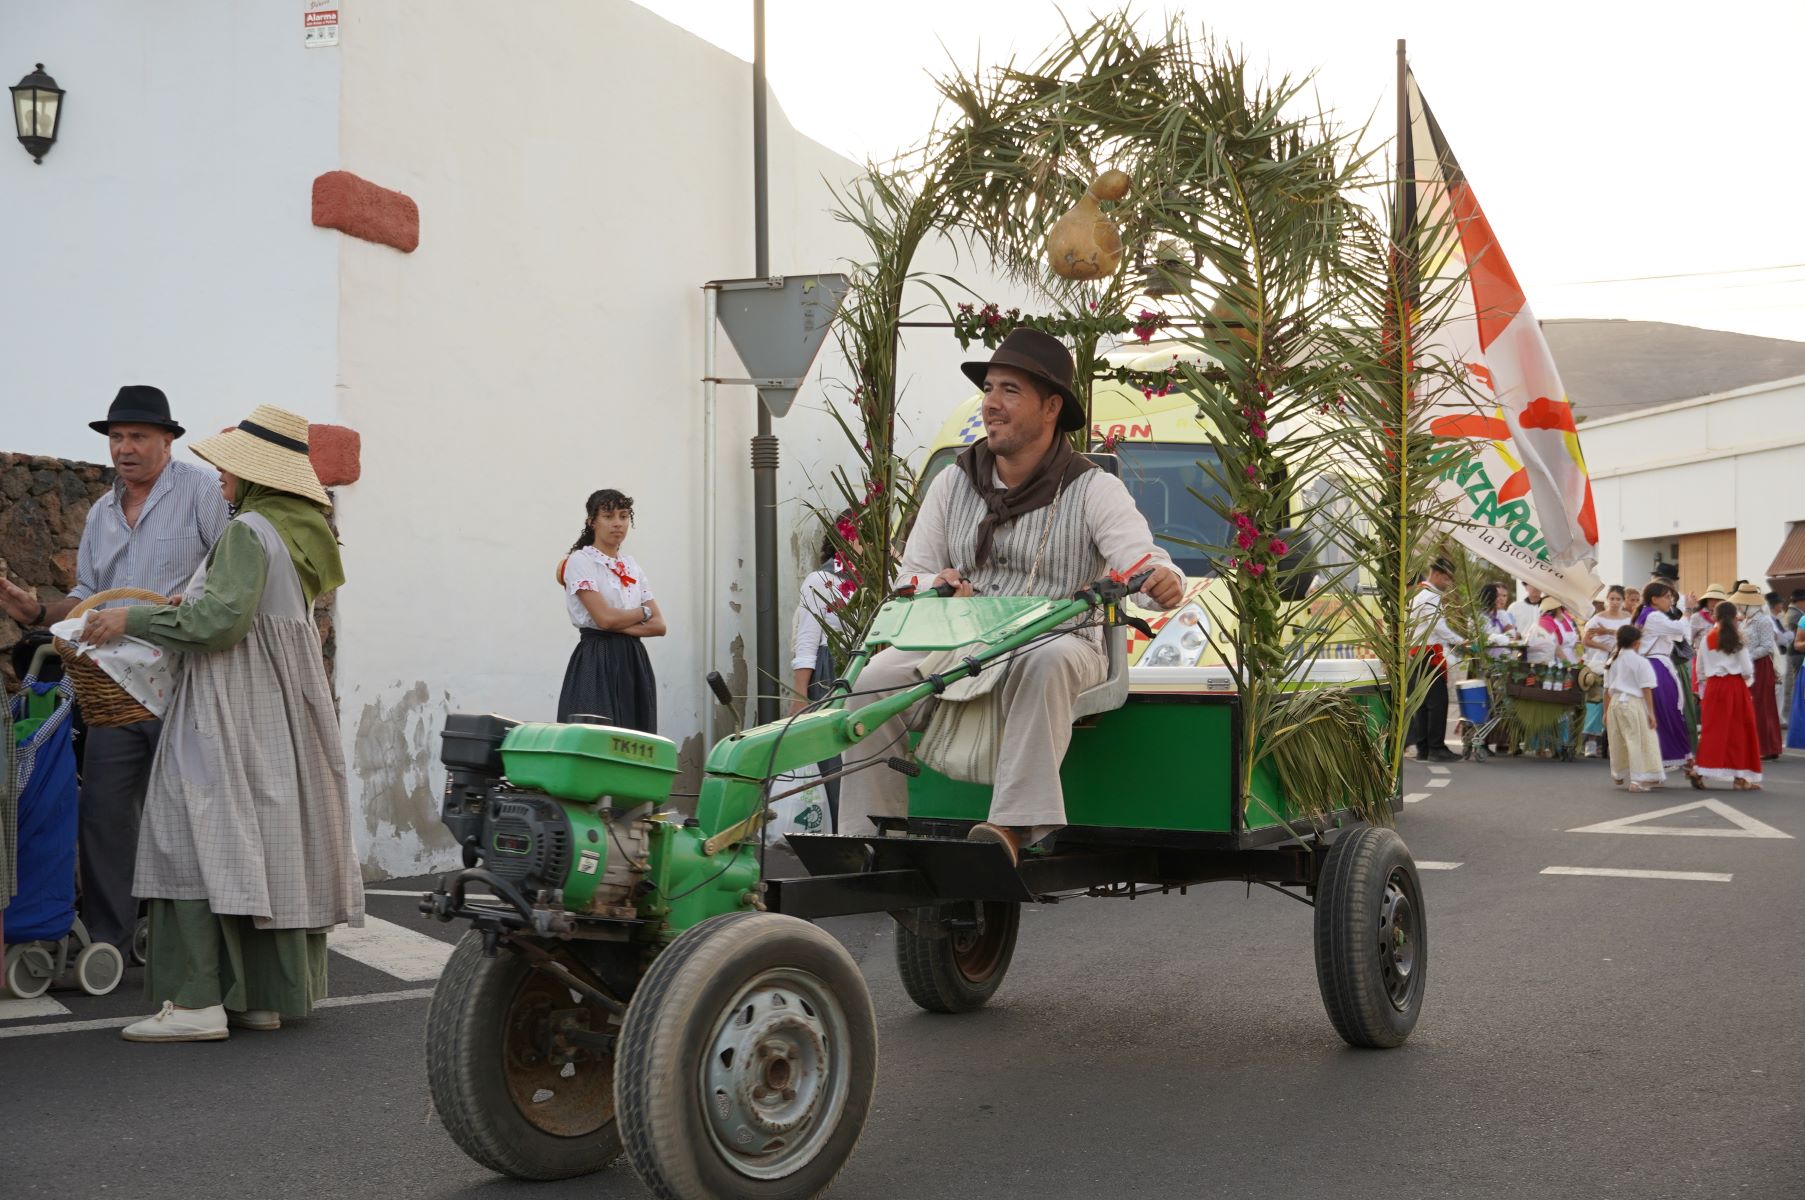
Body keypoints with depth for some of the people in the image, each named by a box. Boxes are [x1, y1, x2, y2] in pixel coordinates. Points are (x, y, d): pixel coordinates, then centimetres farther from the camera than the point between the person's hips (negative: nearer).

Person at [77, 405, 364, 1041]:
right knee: (269, 840, 10)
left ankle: (197, 1001, -9)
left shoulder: (248, 531, -14)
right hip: (284, 701, 9)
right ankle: (266, 995, 13)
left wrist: (134, 618, -13)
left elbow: (221, 620, -22)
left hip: (234, 707, -9)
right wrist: (193, 603, 19)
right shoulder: (301, 530, 14)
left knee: (197, 836, -7)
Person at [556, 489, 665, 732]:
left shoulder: (632, 565, 16)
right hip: (597, 662, -6)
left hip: (634, 661, 6)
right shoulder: (580, 561, -2)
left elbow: (659, 625, 8)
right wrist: (644, 612, 3)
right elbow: (605, 617, -14)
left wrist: (621, 626, -9)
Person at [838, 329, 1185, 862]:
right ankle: (867, 840, -17)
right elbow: (910, 577, 12)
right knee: (874, 678, -23)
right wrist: (935, 587, -14)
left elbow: (1142, 561, -13)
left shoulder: (1093, 489, 2)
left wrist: (1163, 583, -39)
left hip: (1055, 646, -3)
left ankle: (1013, 824, -43)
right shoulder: (952, 483, 14)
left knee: (1046, 662, -39)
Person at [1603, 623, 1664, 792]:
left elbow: (1607, 689, 11)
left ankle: (1620, 777, 30)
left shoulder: (1612, 662, 8)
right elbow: (1646, 689, -10)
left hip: (1615, 703, 6)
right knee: (1638, 741, -3)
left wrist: (1606, 712, 18)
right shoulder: (1641, 662, -7)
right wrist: (1651, 712, -7)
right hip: (1634, 703, -6)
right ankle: (1637, 780, -7)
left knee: (1619, 743, 15)